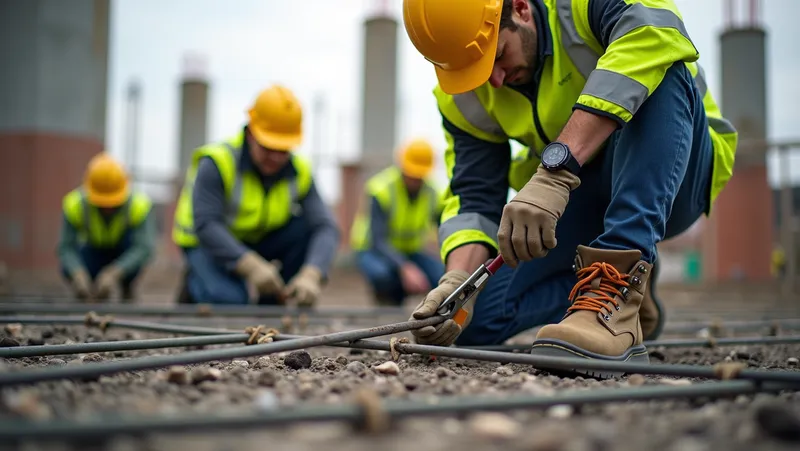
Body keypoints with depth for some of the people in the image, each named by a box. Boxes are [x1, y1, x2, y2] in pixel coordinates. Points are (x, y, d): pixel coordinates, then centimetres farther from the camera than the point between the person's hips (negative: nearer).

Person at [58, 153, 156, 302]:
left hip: (125, 251, -2)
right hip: (95, 250, 2)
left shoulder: (140, 204, -33)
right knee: (69, 269, -27)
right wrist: (78, 274, -48)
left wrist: (113, 274, -52)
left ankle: (126, 290, -8)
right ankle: (98, 291, 8)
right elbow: (67, 247, -29)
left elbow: (143, 248, -40)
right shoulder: (74, 204, -28)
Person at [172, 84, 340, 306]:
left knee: (307, 225, -21)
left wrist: (310, 275, -41)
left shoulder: (299, 171, -13)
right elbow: (205, 225, -32)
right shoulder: (217, 162, -24)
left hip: (261, 241, 5)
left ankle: (271, 304, -5)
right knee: (228, 300, -31)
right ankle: (197, 284, 6)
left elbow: (325, 227, -22)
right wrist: (251, 266, -43)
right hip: (209, 245, -4)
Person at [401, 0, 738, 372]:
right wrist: (456, 281, -28)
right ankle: (629, 290, 8)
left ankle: (619, 283, -35)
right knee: (474, 318, -12)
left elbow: (656, 34, -44)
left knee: (659, 76, -35)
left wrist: (556, 170, -51)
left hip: (673, 178, -4)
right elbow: (475, 198, -8)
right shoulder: (463, 98, -8)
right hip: (577, 201, 4)